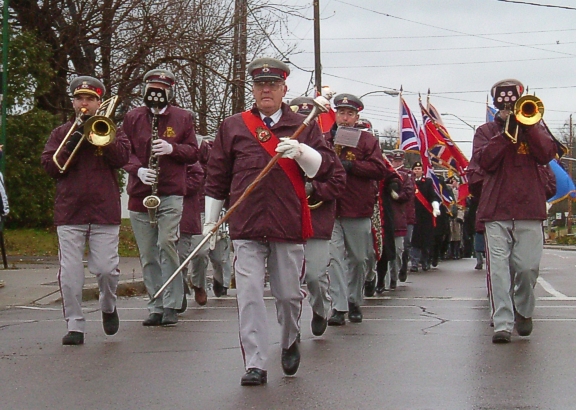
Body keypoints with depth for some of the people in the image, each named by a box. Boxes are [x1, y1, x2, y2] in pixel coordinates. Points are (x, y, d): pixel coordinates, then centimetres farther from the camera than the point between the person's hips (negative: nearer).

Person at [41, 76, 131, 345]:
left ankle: (108, 307, 25)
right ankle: (74, 325, 4)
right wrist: (72, 144, -10)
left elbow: (121, 158, -6)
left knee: (106, 269, -4)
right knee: (69, 272, -4)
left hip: (105, 211, -1)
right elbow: (50, 166, 1)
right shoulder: (61, 133, 14)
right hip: (69, 212, 1)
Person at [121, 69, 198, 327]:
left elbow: (193, 152, 6)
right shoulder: (132, 118, 8)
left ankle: (171, 305, -10)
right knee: (147, 254, 5)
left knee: (166, 242, -18)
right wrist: (138, 170, -13)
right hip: (140, 195, 3)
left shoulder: (182, 117, 6)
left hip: (171, 192, -2)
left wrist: (172, 148, -13)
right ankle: (156, 307, 14)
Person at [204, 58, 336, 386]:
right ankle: (255, 365, -3)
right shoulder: (233, 127, 10)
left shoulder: (304, 126, 8)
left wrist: (301, 152, -19)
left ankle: (290, 342, 36)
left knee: (289, 294, 8)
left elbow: (327, 168, -1)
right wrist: (211, 221, 13)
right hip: (246, 227, 0)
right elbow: (217, 177, 14)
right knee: (249, 296, -7)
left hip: (289, 225, 0)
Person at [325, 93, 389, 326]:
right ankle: (338, 307, -11)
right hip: (330, 208, 0)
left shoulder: (367, 140, 5)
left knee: (359, 258, 9)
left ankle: (354, 302, 27)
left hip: (358, 209, 0)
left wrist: (350, 166, -15)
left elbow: (380, 169, -6)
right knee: (334, 257, -11)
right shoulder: (325, 139, 10)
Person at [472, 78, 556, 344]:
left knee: (528, 267, -5)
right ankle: (502, 323, -8)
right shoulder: (486, 131, 14)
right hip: (496, 211, 0)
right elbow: (484, 161, -4)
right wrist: (505, 132, -9)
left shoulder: (535, 127, 16)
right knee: (498, 269, -9)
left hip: (529, 209, 0)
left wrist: (527, 125, -9)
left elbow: (547, 155, -2)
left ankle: (523, 310, 21)